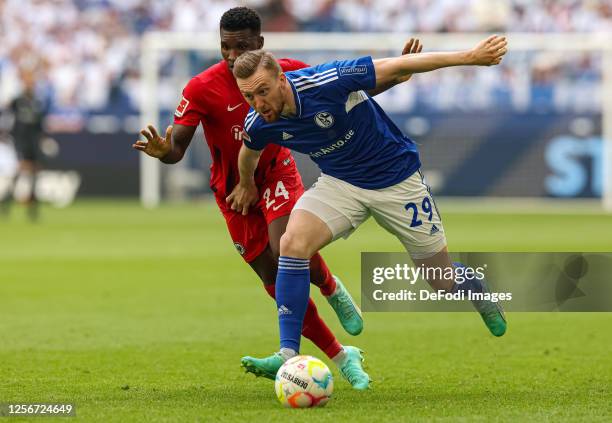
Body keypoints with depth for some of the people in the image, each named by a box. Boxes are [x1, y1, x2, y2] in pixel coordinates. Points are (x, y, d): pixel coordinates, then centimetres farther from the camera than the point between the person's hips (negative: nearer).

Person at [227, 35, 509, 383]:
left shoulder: (327, 82, -32)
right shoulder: (258, 125, -15)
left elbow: (398, 67, -25)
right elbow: (250, 153, 12)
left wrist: (471, 57, -25)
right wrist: (246, 186, 31)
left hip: (396, 180, -3)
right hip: (340, 183, 3)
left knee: (444, 281, 6)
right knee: (293, 243, -24)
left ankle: (479, 293, 43)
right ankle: (288, 354, -21)